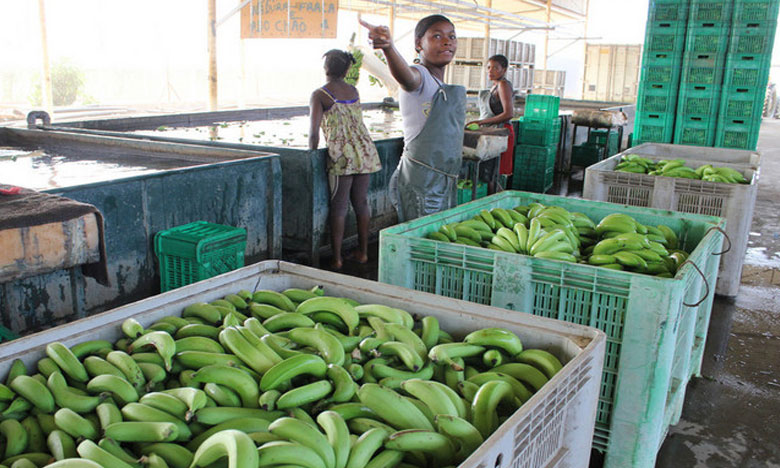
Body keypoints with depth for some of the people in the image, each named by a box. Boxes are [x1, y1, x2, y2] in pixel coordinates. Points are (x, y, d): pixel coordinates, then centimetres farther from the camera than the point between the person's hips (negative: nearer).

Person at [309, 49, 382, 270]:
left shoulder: (319, 94, -1)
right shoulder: (353, 91, 14)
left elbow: (314, 133, -8)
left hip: (342, 155, -5)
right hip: (365, 150, 5)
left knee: (339, 206, 1)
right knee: (361, 203, 13)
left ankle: (337, 258, 4)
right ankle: (363, 252, 21)